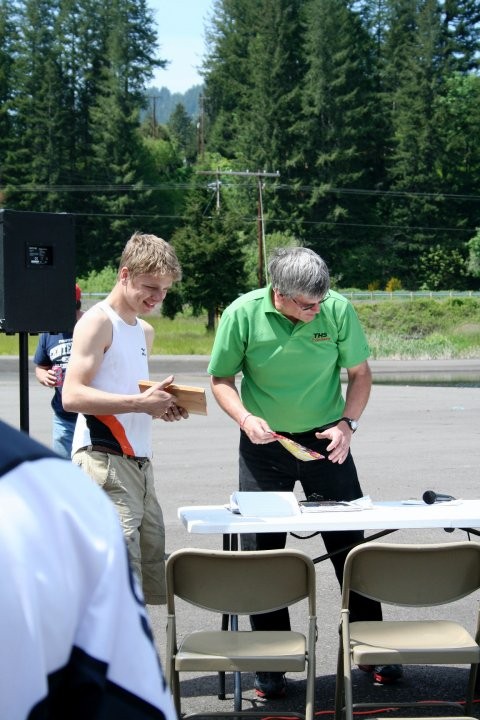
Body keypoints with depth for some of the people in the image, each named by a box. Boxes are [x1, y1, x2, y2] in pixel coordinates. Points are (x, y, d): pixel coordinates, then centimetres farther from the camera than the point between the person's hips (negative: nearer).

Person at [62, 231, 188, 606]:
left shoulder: (145, 331, 21)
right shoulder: (98, 322, -6)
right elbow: (73, 396, -17)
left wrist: (162, 405, 10)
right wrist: (140, 402, -22)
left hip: (138, 461, 9)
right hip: (104, 462, -9)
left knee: (153, 573, 8)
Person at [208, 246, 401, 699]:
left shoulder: (338, 310, -13)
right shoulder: (242, 314, -15)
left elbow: (360, 373, 0)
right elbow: (221, 379, -4)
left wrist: (348, 424, -14)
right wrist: (245, 419, -22)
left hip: (324, 439, 1)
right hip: (264, 443, 0)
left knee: (351, 546, 6)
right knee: (260, 552, 2)